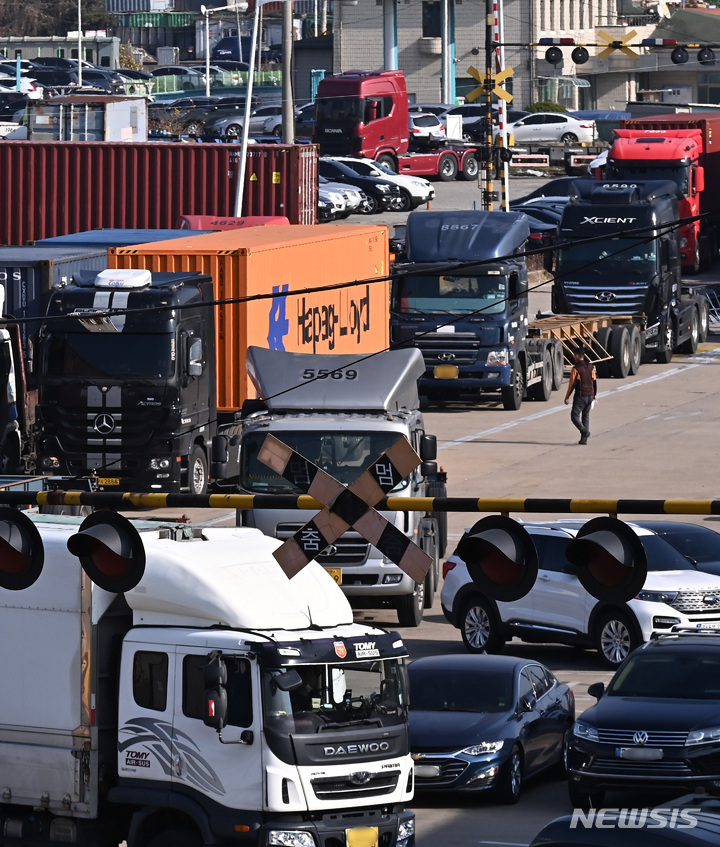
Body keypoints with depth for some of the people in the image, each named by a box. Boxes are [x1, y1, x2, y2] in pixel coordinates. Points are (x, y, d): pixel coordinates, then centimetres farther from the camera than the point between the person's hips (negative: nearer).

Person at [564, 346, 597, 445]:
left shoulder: (576, 368, -13)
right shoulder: (591, 367, 6)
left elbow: (572, 384, -13)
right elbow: (594, 381, 12)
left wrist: (567, 397, -5)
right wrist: (595, 394, 22)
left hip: (580, 396, -6)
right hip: (590, 395, 6)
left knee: (575, 416, -1)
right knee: (586, 416, 13)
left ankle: (584, 431, -21)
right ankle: (584, 438, 11)